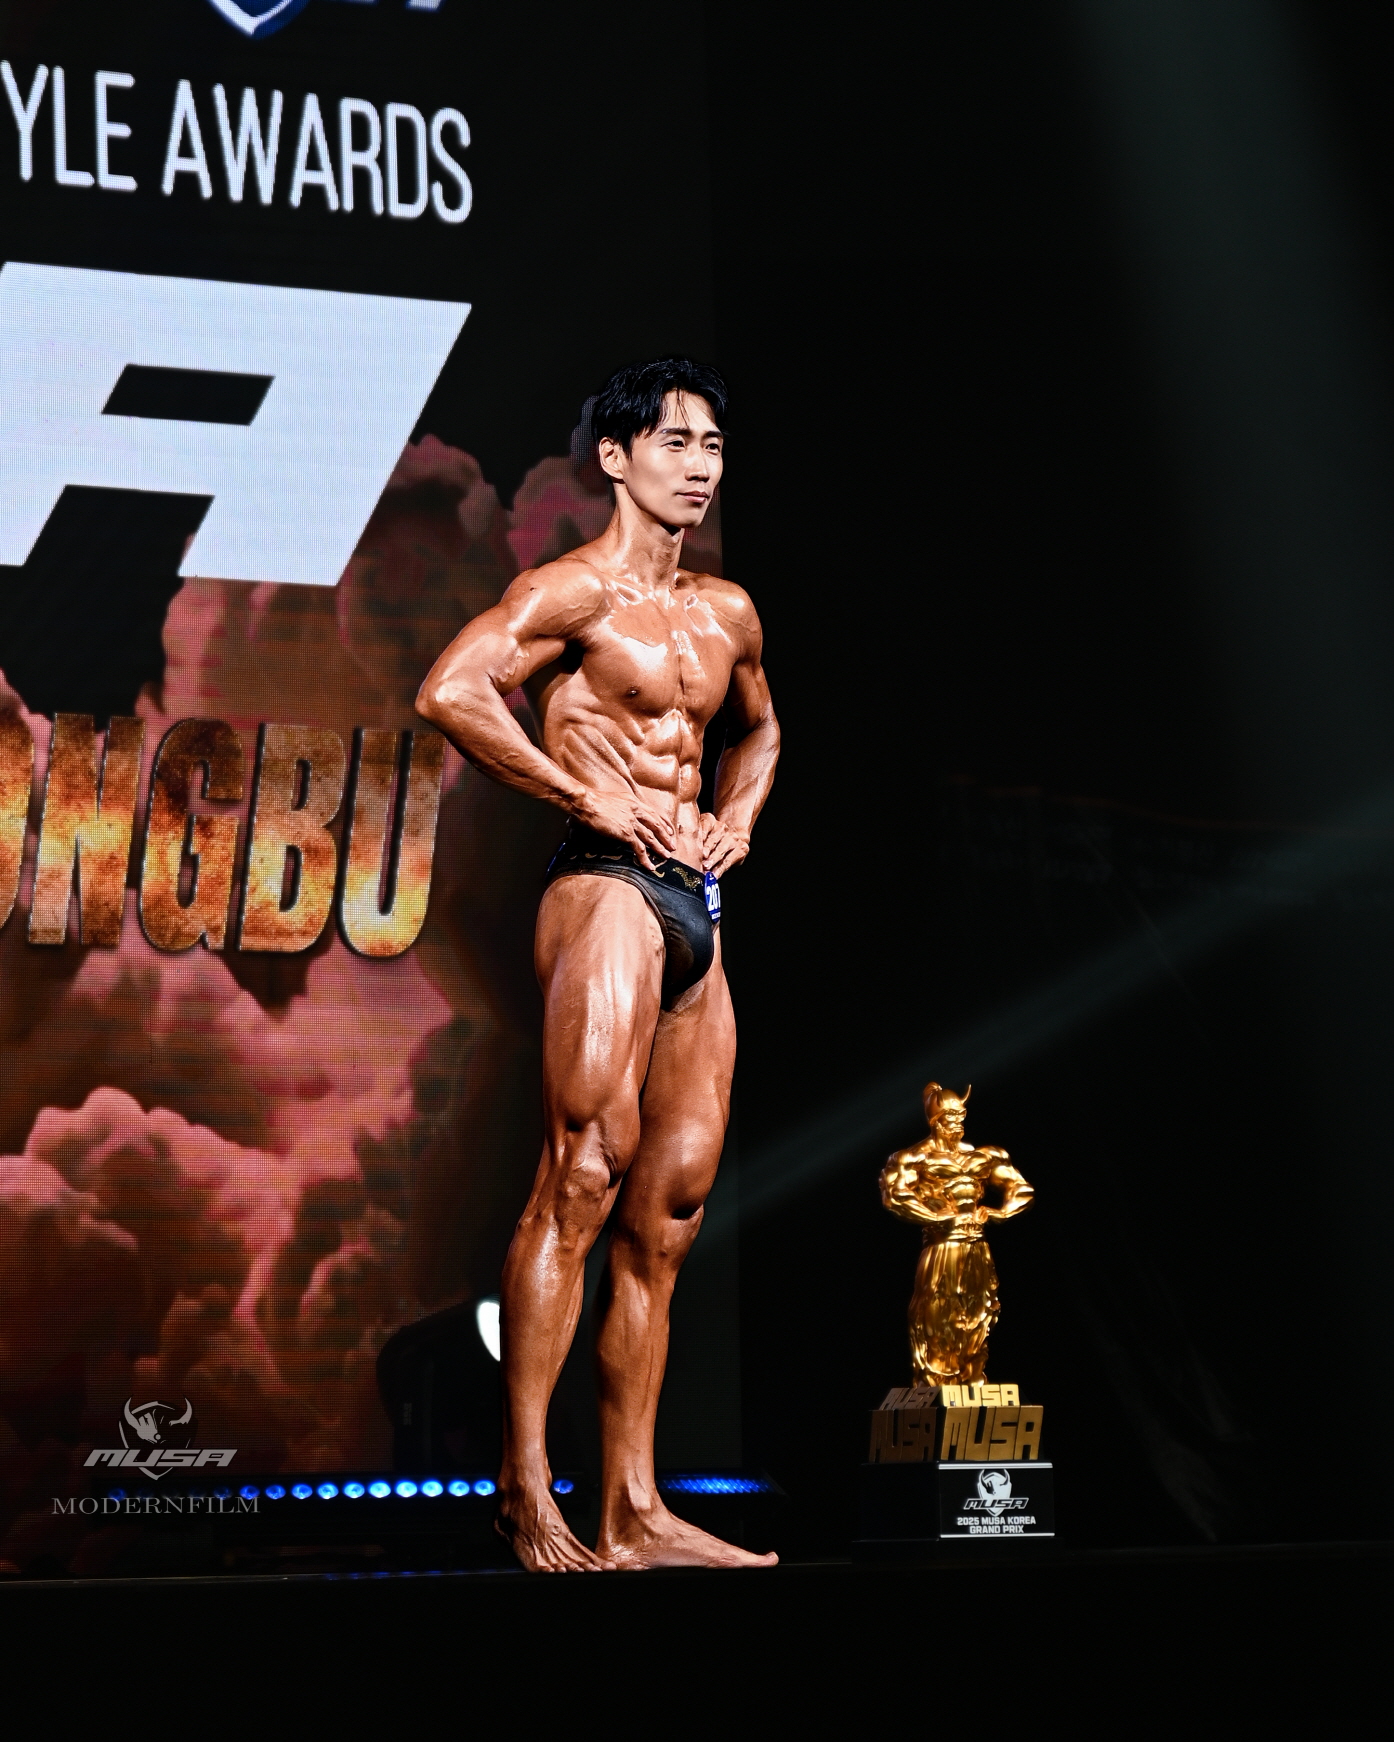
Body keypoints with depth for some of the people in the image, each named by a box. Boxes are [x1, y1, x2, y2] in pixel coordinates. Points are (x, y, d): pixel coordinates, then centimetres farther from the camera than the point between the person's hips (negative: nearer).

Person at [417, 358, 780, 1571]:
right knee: (584, 1177, -16)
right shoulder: (574, 590, -4)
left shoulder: (728, 612, 20)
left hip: (697, 908, 8)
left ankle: (635, 1514, 7)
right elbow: (451, 691, -19)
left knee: (667, 1216, 5)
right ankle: (526, 1485, -15)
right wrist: (592, 796, -14)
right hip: (607, 888, -8)